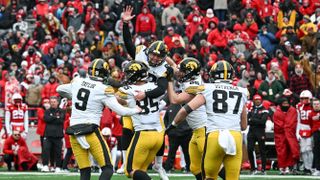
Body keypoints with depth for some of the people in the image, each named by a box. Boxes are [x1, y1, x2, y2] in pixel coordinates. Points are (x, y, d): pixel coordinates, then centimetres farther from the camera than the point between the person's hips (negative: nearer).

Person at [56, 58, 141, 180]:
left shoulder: (77, 82, 9)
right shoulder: (103, 90, -6)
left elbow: (59, 89, 27)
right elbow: (120, 111, -8)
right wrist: (137, 110, 9)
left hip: (74, 132, 5)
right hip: (91, 131, -5)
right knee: (107, 169, -1)